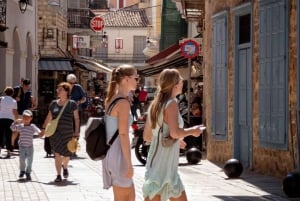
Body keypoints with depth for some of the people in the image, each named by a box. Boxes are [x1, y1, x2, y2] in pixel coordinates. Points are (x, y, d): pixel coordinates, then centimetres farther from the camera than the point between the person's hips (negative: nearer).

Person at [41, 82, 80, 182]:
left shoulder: (72, 104, 0)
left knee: (67, 154, 7)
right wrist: (43, 128, 12)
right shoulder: (53, 103, 7)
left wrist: (76, 131, -4)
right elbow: (49, 117, 15)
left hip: (68, 133, -1)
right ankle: (58, 175, 1)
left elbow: (76, 118, 2)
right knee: (57, 154, -4)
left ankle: (65, 167, 40)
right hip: (55, 133, 1)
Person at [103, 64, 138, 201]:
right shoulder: (123, 102, -16)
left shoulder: (111, 99, 11)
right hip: (118, 154, -9)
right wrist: (129, 163, -19)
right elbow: (123, 135, -20)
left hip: (110, 152, 9)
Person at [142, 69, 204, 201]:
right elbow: (175, 132, -26)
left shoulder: (155, 105, 12)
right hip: (164, 164, -9)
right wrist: (192, 131, -7)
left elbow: (147, 136, 17)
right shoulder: (171, 104, -12)